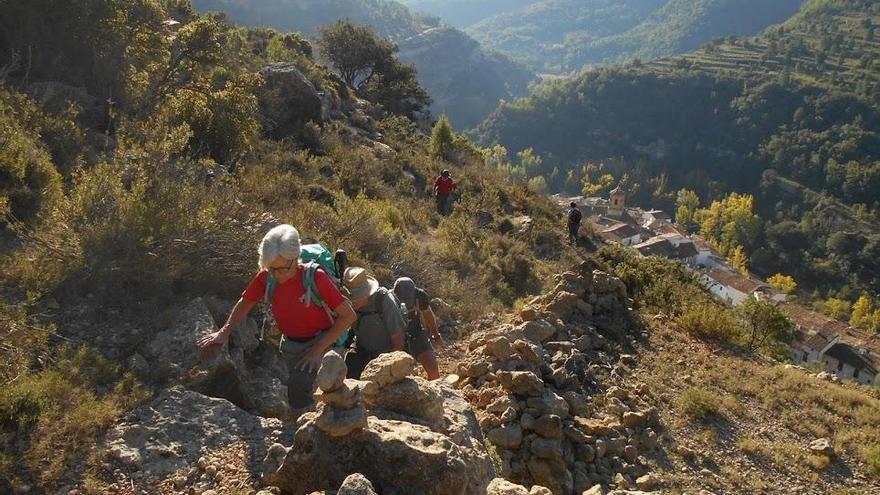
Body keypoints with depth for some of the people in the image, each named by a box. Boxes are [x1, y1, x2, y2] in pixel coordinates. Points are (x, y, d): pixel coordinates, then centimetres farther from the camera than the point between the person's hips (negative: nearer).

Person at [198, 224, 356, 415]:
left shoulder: (315, 277, -25)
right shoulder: (265, 277, -13)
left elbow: (349, 316, -21)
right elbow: (245, 303, 6)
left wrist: (318, 350, -21)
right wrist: (225, 332, -8)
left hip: (321, 342, -5)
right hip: (290, 344, 5)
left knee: (299, 384, -25)